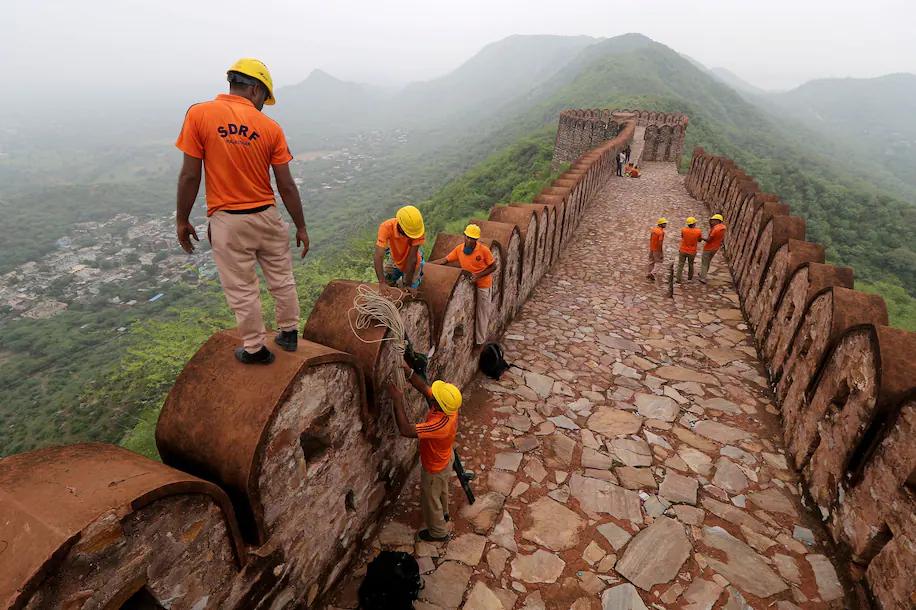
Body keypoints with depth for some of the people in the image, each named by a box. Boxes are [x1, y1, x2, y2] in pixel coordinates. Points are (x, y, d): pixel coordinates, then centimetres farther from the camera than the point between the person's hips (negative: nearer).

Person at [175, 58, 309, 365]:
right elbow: (286, 186, -4)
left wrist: (182, 220, 2)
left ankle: (255, 348, 23)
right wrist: (301, 227, 5)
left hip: (227, 221, -1)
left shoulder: (199, 114, -7)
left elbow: (190, 175, -8)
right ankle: (289, 333, 32)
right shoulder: (271, 127, -3)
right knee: (282, 279, 18)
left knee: (242, 289, 10)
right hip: (266, 216, 2)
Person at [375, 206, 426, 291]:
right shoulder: (386, 227, -36)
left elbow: (412, 259, -33)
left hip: (412, 264, -1)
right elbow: (378, 257, -41)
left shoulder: (418, 229, -37)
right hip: (394, 261, 1)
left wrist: (408, 285, -31)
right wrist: (382, 282, -52)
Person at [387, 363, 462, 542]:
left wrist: (397, 400, -45)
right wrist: (408, 371, -31)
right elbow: (423, 387, -17)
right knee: (441, 490, 34)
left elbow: (405, 430, -48)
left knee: (430, 498, 21)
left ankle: (438, 532, 45)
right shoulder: (448, 406, -25)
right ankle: (443, 513, 63)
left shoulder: (439, 425, -48)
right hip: (443, 461, 8)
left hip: (434, 468, -7)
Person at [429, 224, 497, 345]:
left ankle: (480, 341, 24)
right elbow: (444, 260, -5)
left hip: (483, 285, -4)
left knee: (482, 313, 8)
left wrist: (478, 275, -21)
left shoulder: (484, 250, -19)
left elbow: (493, 267, -10)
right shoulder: (459, 249, -8)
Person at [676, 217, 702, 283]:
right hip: (692, 252, 1)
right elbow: (699, 240, 4)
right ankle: (690, 277, 38)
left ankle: (679, 279, 2)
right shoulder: (699, 231, -15)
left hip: (683, 250, -1)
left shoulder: (683, 230, -16)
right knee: (690, 265, 21)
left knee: (680, 265, 7)